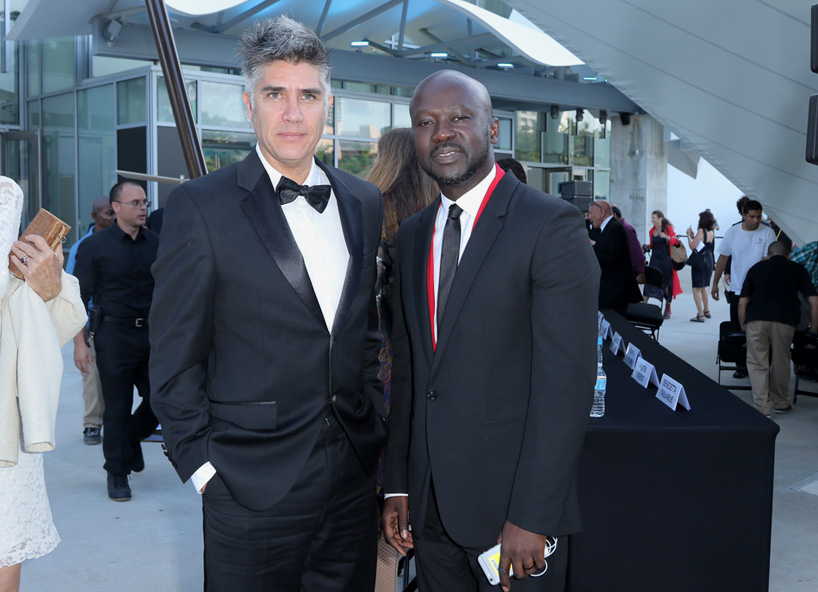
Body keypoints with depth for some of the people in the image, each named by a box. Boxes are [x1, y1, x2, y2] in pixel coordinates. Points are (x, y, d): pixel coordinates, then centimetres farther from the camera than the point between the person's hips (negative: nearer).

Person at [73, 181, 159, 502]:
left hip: (152, 332, 4)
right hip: (114, 334, -4)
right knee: (117, 407, 2)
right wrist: (80, 343, -9)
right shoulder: (95, 246, -3)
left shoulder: (156, 243, 8)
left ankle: (132, 438, 34)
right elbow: (80, 297, -3)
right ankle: (117, 474, 17)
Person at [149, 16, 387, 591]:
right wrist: (203, 467, -8)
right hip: (253, 485, -4)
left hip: (355, 474, 5)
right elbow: (174, 359, -6)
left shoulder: (365, 201, 8)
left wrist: (376, 426, 10)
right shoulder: (201, 205, -8)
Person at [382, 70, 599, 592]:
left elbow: (566, 381, -16)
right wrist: (397, 486, 9)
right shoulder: (413, 235, 10)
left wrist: (531, 517, -19)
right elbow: (406, 367, 12)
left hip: (512, 507, -5)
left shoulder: (552, 226, -11)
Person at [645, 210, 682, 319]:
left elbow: (676, 240, -8)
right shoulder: (652, 231, 11)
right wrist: (646, 246, -1)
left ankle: (667, 308, 19)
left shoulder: (668, 228, -2)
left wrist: (666, 237, -25)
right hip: (655, 260, 3)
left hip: (666, 260, -3)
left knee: (666, 283, 5)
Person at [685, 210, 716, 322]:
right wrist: (693, 236, 13)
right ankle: (706, 311, 33)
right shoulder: (711, 232, 9)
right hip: (709, 261, 9)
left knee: (697, 288, -6)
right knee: (703, 287, 23)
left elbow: (692, 246, -17)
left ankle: (700, 315, -9)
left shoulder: (701, 231, -15)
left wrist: (689, 236, -3)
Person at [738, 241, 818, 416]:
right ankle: (780, 403, 31)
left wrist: (743, 328, 24)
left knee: (757, 364, 8)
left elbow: (742, 302, 16)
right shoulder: (797, 270, 20)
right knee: (780, 363, 16)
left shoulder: (756, 268, 23)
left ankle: (762, 408, 0)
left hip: (756, 318, 0)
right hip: (785, 320, 0)